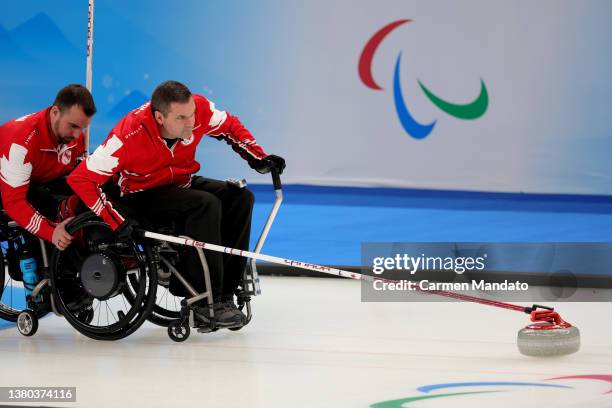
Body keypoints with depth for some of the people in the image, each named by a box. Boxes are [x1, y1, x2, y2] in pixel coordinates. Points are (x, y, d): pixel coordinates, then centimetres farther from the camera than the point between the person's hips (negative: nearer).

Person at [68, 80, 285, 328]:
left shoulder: (199, 109, -19)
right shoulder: (129, 135, -32)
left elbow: (230, 127, 4)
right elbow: (81, 179, -31)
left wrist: (258, 158, -9)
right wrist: (116, 221, -35)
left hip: (180, 184, 6)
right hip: (140, 195, -6)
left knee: (240, 197, -14)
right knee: (206, 203, -29)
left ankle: (224, 292, -12)